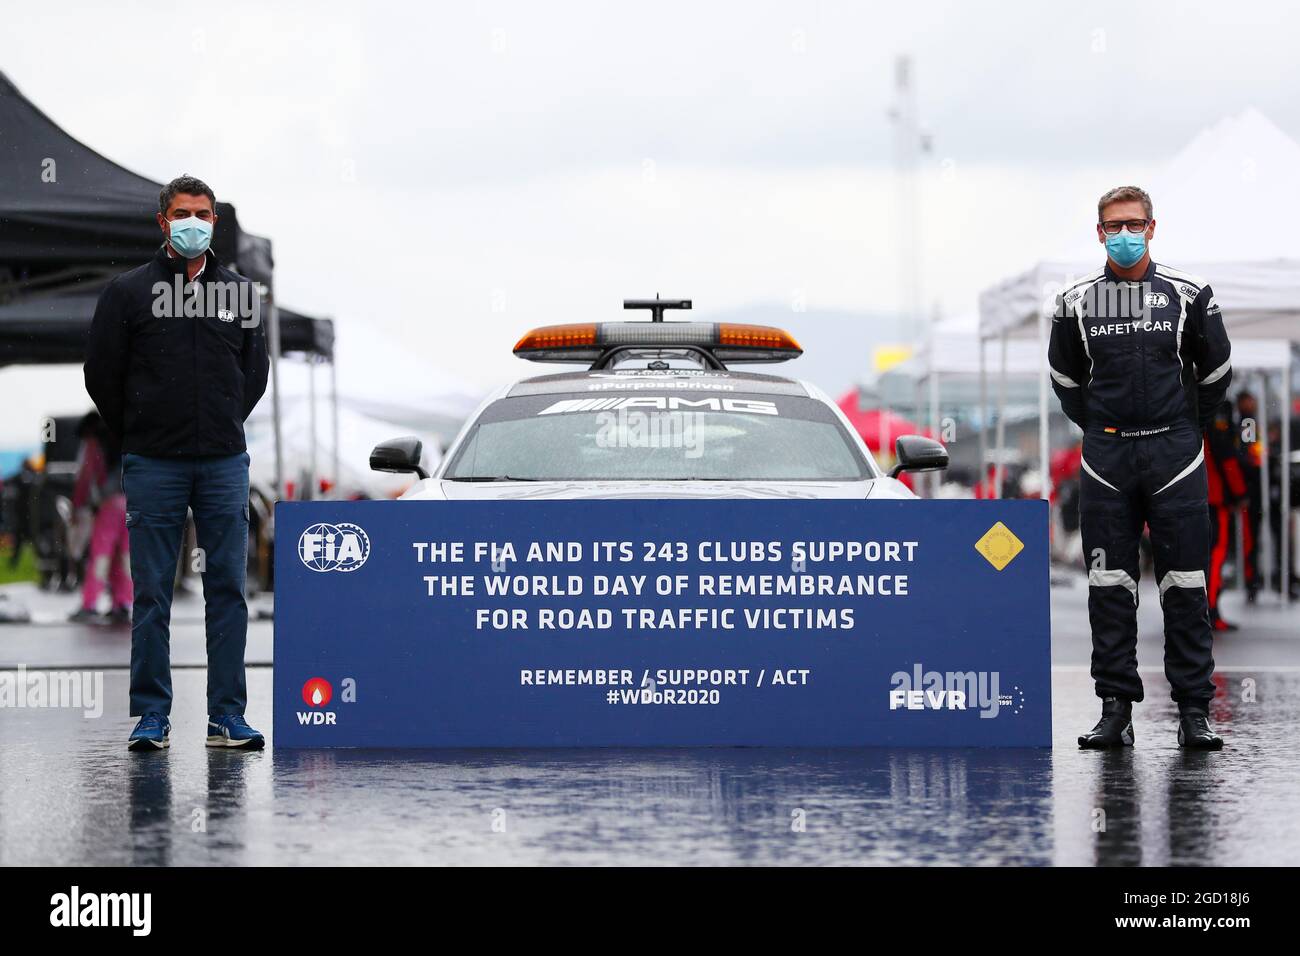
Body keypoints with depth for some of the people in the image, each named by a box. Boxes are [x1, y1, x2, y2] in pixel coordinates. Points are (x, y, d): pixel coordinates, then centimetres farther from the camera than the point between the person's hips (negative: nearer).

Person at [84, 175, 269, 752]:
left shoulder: (238, 293, 10)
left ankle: (227, 716, 5)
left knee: (228, 589, 1)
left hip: (224, 465, 2)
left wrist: (223, 429, 14)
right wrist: (138, 436, 8)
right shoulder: (129, 292, 1)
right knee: (152, 593, 0)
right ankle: (152, 717, 6)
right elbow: (101, 373, 4)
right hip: (152, 466, -2)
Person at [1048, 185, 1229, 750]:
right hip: (1105, 458, 1)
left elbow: (1216, 371, 13)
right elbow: (1065, 378, 18)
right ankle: (1115, 709, 5)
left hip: (1174, 455, -1)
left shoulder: (1189, 296, 3)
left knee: (1185, 586, -3)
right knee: (1109, 587, 1)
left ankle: (1194, 711, 0)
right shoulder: (1076, 302, 5)